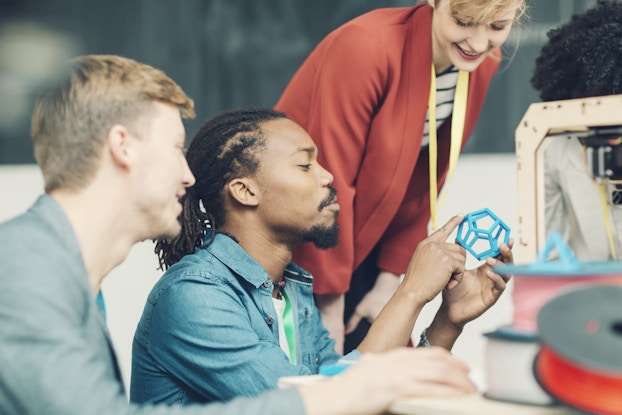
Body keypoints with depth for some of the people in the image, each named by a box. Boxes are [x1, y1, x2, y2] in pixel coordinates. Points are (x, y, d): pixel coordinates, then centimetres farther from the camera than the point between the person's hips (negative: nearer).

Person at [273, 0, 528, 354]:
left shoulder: (484, 64, -5)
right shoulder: (366, 47, -25)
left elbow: (425, 181, 3)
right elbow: (329, 184, -23)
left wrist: (390, 279, 0)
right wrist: (330, 310, -20)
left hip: (364, 240, 6)